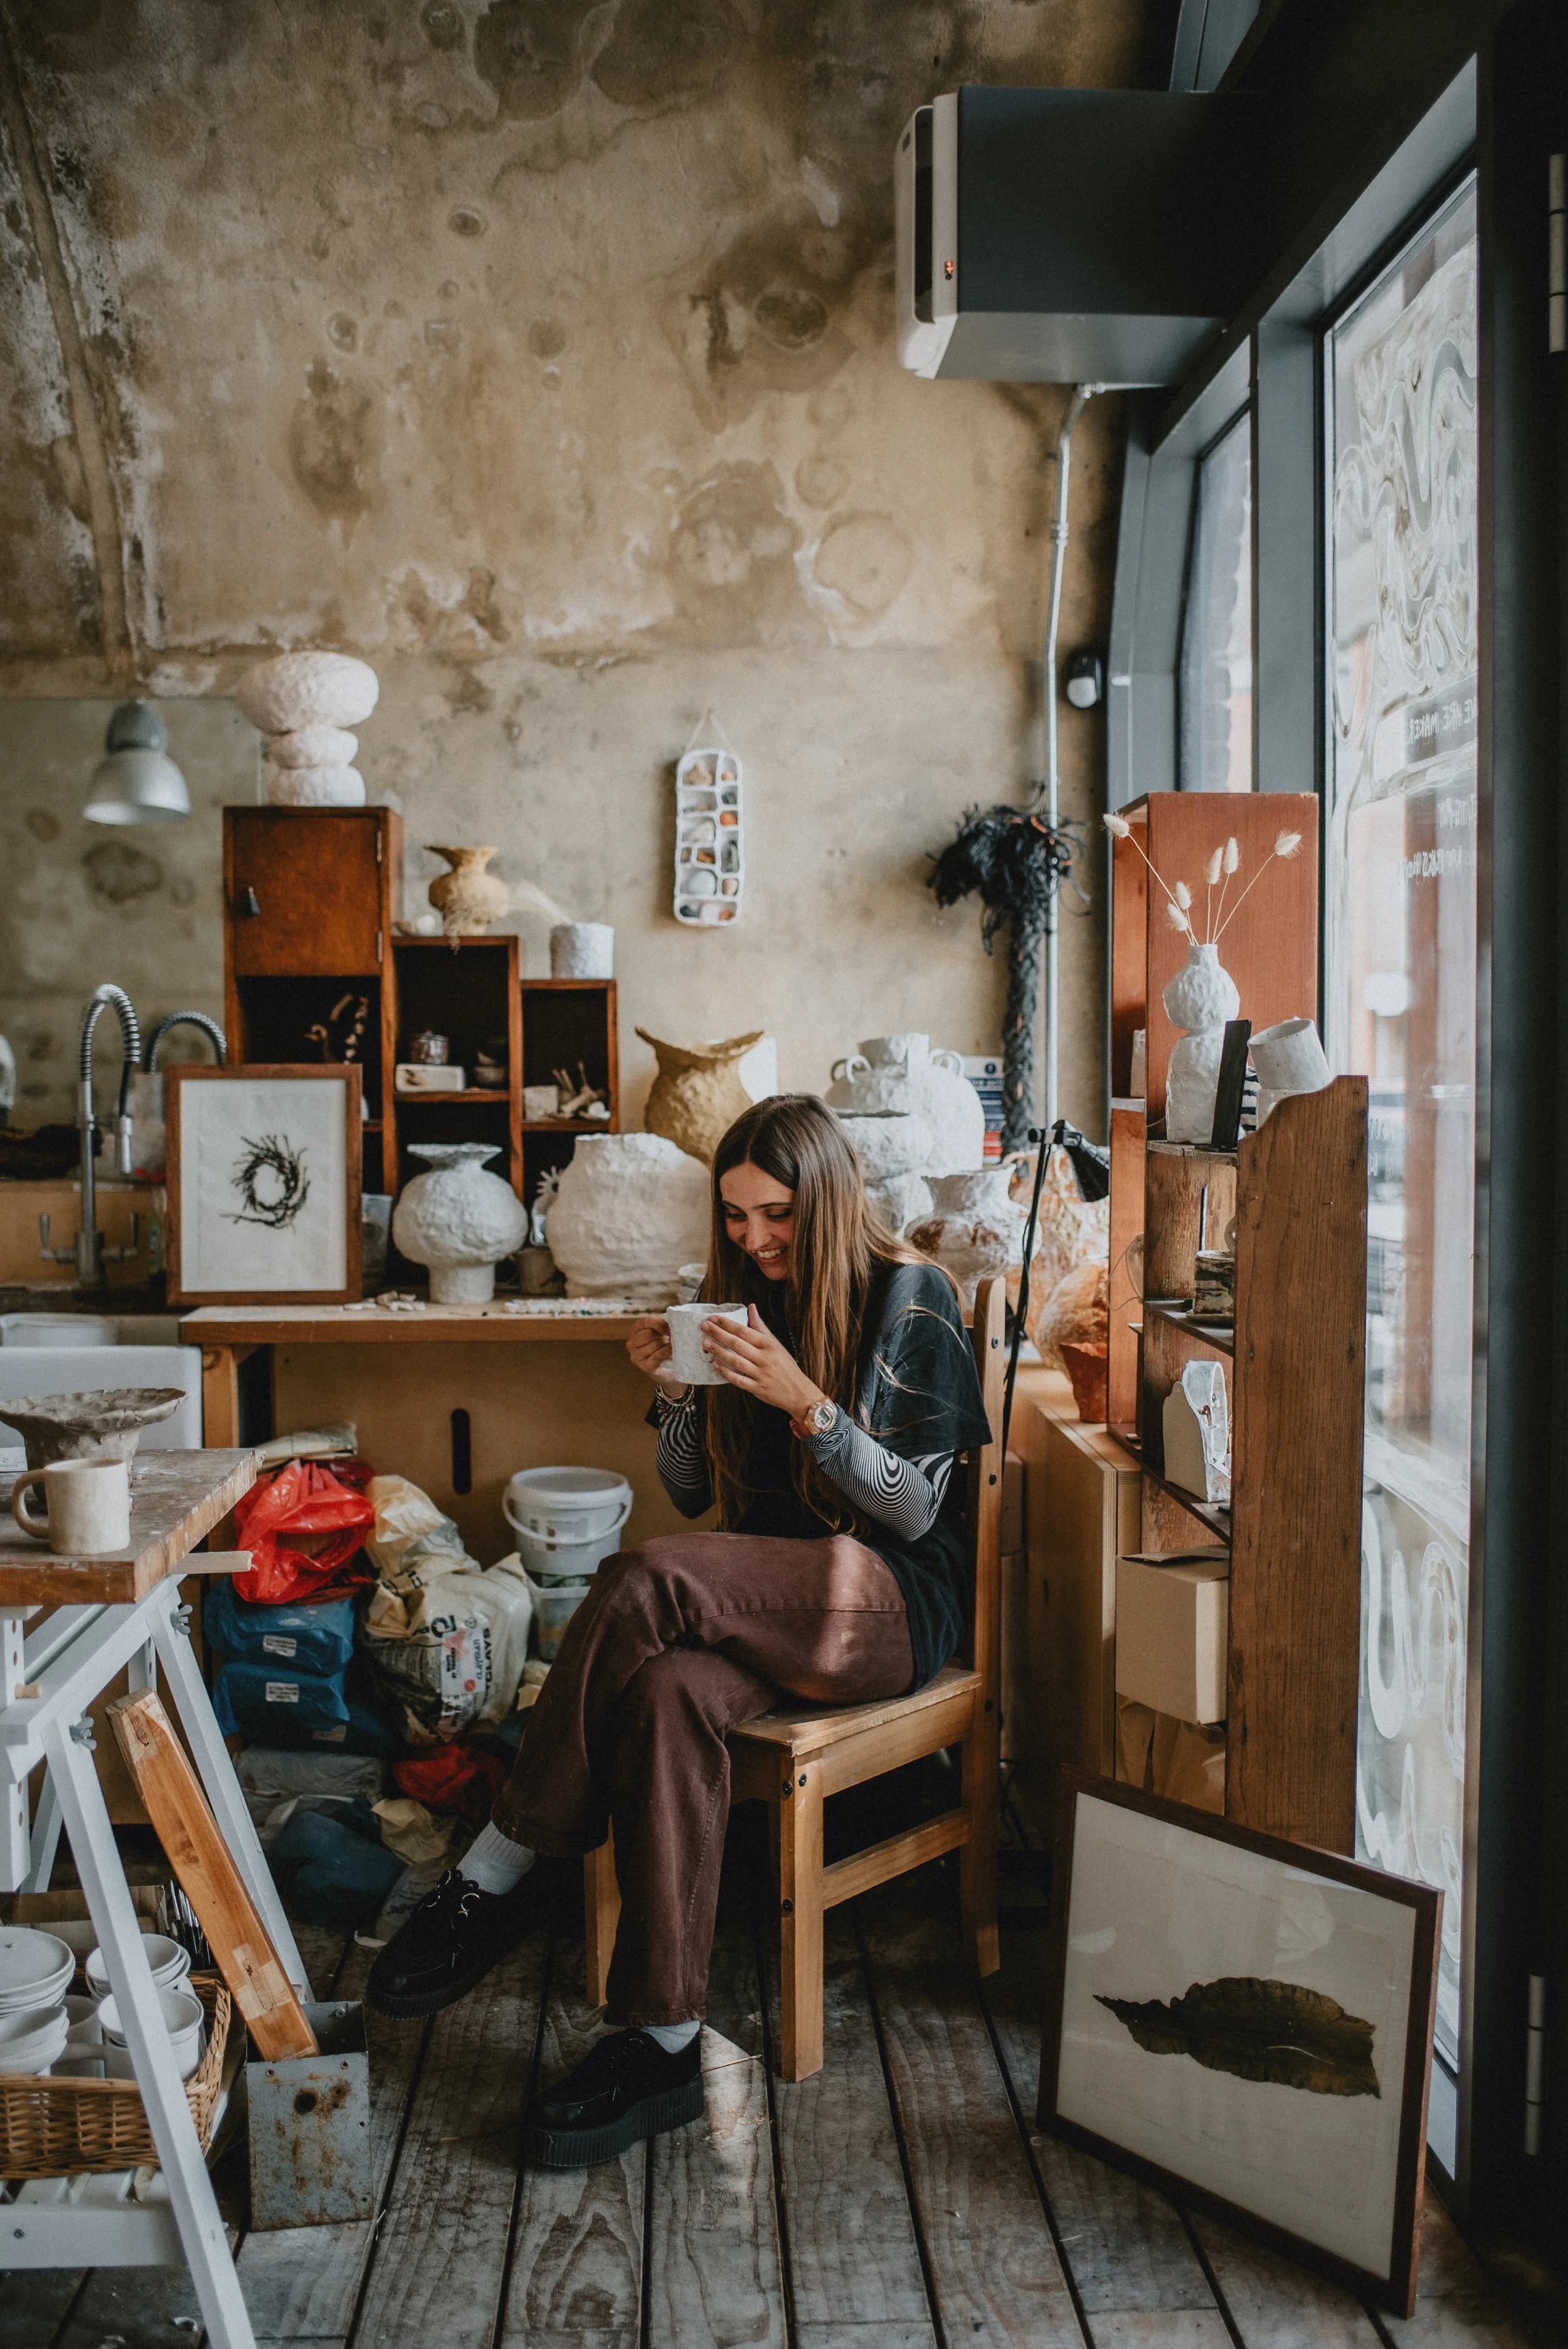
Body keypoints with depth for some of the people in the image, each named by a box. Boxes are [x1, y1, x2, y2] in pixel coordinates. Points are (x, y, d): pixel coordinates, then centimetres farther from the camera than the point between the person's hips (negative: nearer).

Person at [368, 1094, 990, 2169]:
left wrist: (802, 1399, -22)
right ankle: (663, 2042, -28)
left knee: (651, 1576, -32)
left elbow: (915, 1510, -10)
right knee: (671, 1690, -33)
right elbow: (697, 1494, 14)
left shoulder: (912, 1296, -4)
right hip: (767, 1592, 5)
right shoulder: (744, 1293, 11)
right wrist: (675, 1392, -6)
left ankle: (495, 1877, -20)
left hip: (895, 1599, -4)